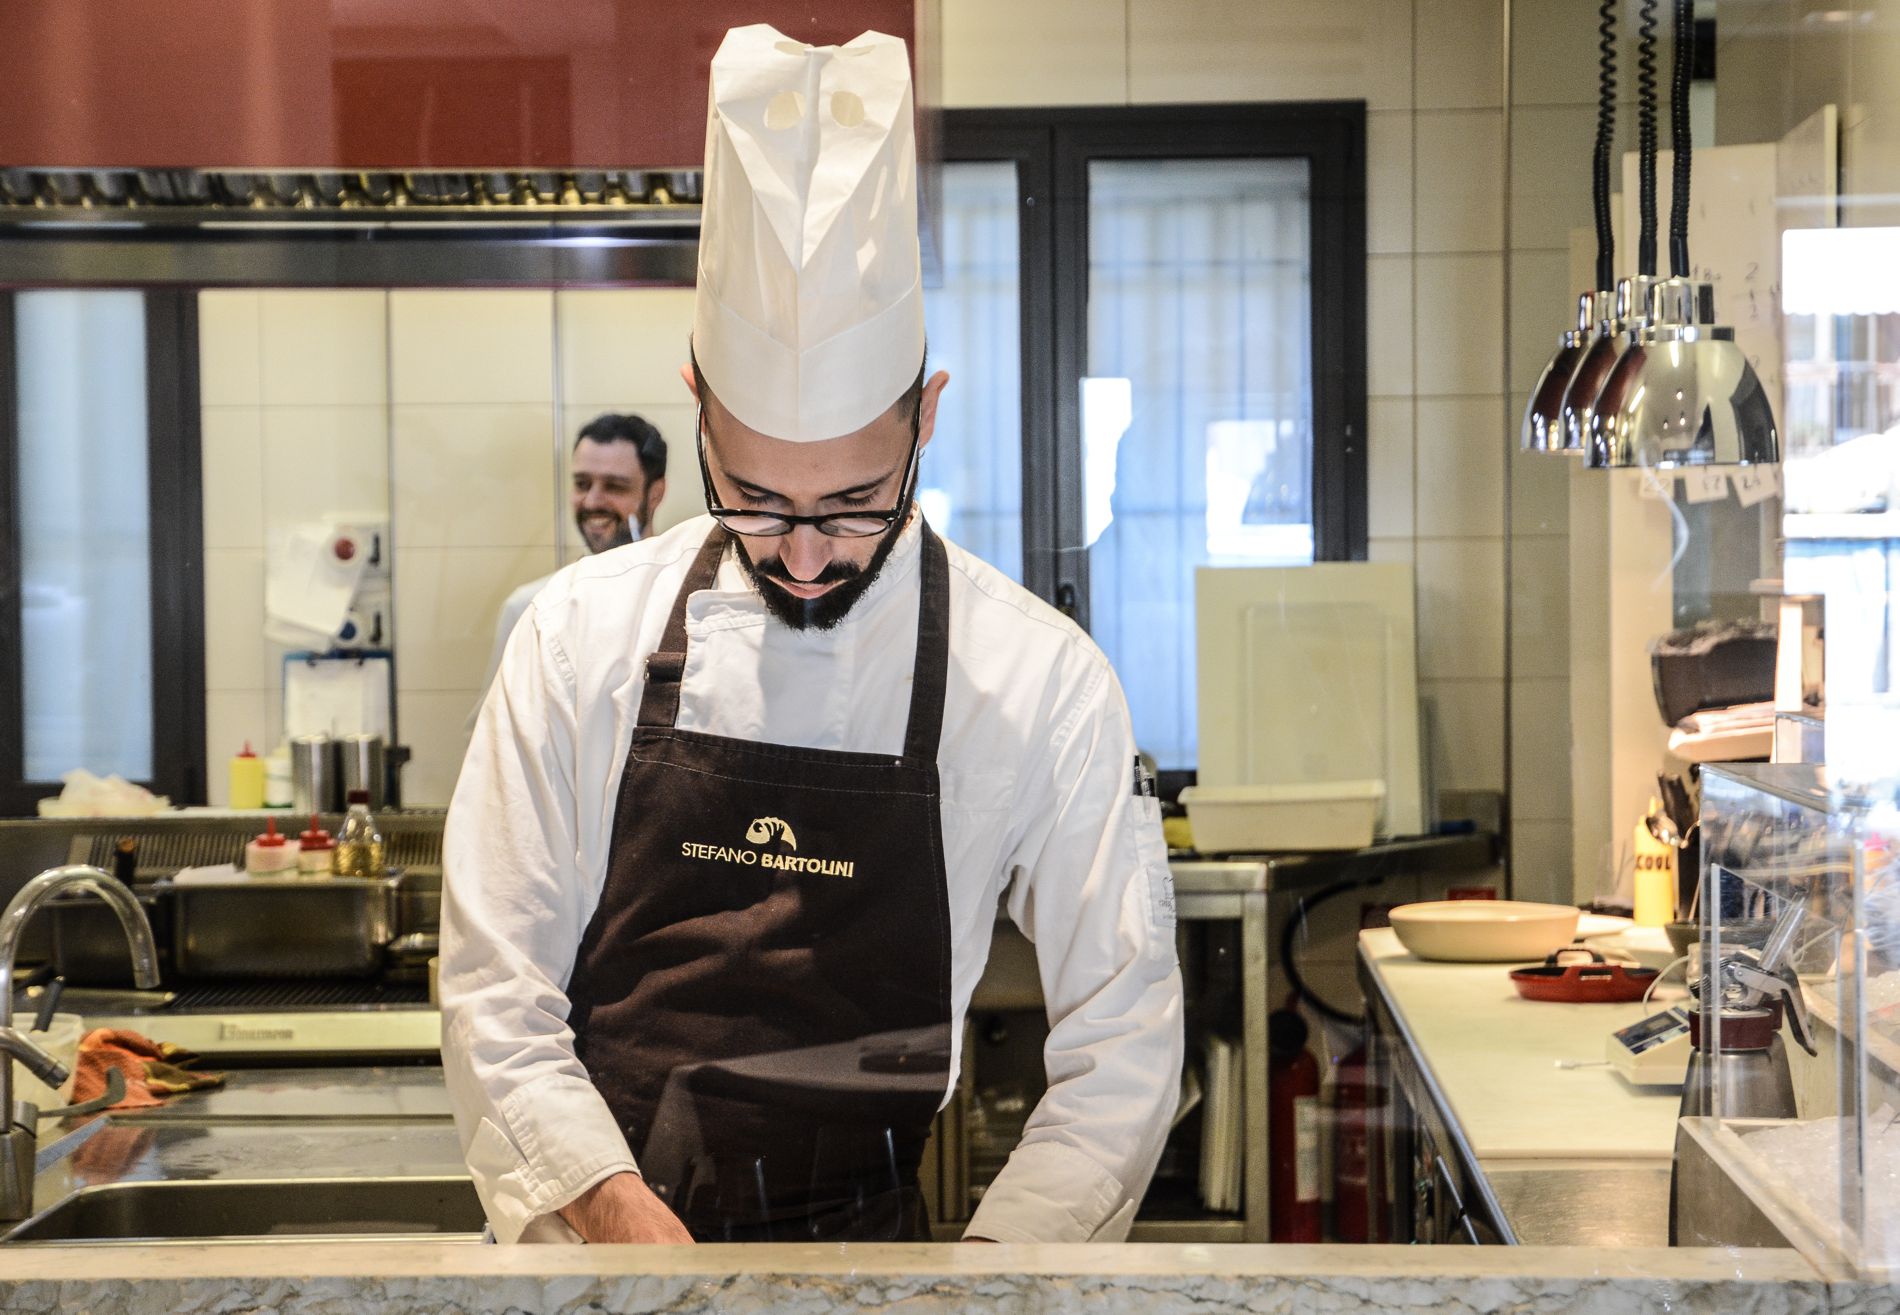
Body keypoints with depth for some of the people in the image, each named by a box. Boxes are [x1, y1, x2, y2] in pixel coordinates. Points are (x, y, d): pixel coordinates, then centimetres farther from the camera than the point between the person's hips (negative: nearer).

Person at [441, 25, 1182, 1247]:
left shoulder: (1042, 682, -5)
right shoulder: (583, 635, -1)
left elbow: (1122, 1051, -1)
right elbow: (496, 995, 0)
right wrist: (626, 1220, -14)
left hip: (869, 1237, -1)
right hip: (593, 1236, 2)